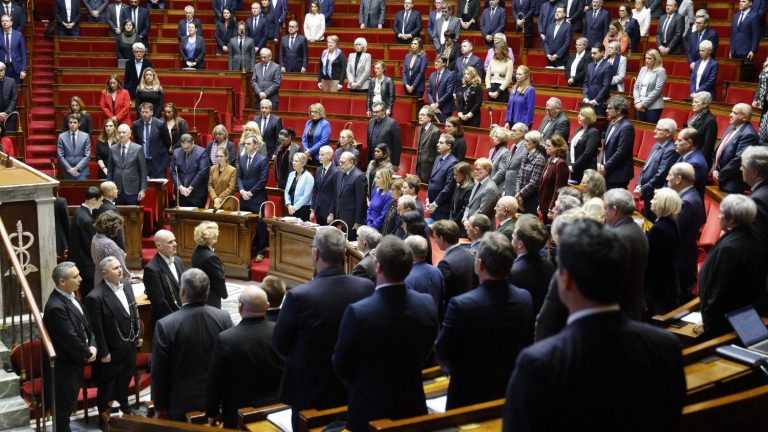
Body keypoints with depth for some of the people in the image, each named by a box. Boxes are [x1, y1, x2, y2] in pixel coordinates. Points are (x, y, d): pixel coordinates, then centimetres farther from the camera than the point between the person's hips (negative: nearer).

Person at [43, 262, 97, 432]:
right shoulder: (56, 306, -28)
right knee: (64, 405, 7)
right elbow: (70, 338, -27)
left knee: (69, 403, 22)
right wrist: (87, 354, -12)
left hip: (75, 361, 9)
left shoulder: (70, 297, 2)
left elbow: (86, 325, 9)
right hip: (64, 366, -9)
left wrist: (92, 346, -6)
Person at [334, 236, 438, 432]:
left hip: (369, 408, -3)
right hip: (412, 405, 3)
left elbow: (341, 366, -10)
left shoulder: (358, 312, -25)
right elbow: (424, 354, 4)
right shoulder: (427, 304, -13)